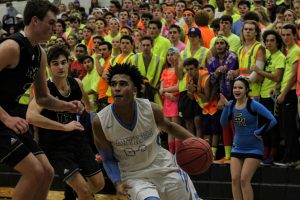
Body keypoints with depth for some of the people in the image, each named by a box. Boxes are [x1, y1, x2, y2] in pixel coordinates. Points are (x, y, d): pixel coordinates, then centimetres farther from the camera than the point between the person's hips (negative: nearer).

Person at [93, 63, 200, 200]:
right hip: (133, 176, -2)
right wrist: (117, 183, -21)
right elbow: (108, 159, -5)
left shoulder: (151, 110, -18)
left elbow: (169, 127, 6)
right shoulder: (100, 122, -21)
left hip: (162, 165, 2)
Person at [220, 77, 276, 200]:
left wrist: (259, 133, -15)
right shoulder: (232, 104, 0)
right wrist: (226, 106, -15)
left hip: (253, 148, -5)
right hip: (237, 147, 5)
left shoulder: (253, 105, -16)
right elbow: (224, 123, -6)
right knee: (235, 179, -1)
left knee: (244, 179, -12)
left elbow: (272, 120, -21)